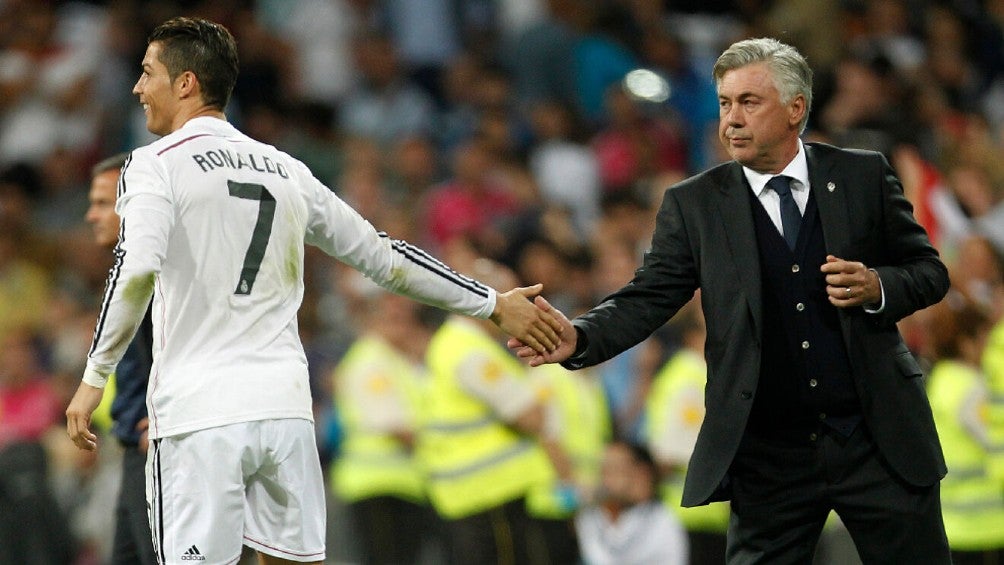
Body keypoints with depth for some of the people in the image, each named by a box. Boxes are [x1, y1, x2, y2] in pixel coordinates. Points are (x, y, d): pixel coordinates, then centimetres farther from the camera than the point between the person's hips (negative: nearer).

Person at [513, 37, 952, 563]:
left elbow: (928, 271, 10)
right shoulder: (693, 204, 2)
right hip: (769, 455, 0)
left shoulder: (863, 176, 3)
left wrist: (877, 288, -12)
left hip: (878, 438, 0)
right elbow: (650, 297, -5)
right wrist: (579, 337, -24)